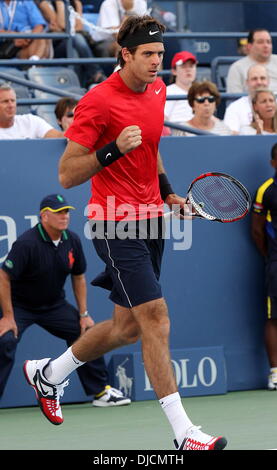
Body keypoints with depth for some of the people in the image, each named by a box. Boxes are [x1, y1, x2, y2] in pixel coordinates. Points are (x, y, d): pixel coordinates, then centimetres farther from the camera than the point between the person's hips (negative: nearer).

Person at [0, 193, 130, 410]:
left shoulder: (72, 241, -6)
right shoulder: (27, 243, -26)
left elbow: (78, 277, 8)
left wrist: (83, 314, 5)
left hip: (54, 305, 6)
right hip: (19, 305, -6)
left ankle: (101, 391, 11)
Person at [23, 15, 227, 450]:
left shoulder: (158, 89, 9)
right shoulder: (98, 101, -16)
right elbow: (66, 175, -15)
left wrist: (168, 192, 16)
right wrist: (114, 149, -27)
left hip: (149, 219, 8)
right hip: (117, 224, -8)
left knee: (127, 326, 14)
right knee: (156, 317, -13)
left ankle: (47, 372, 36)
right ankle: (184, 433, -10)